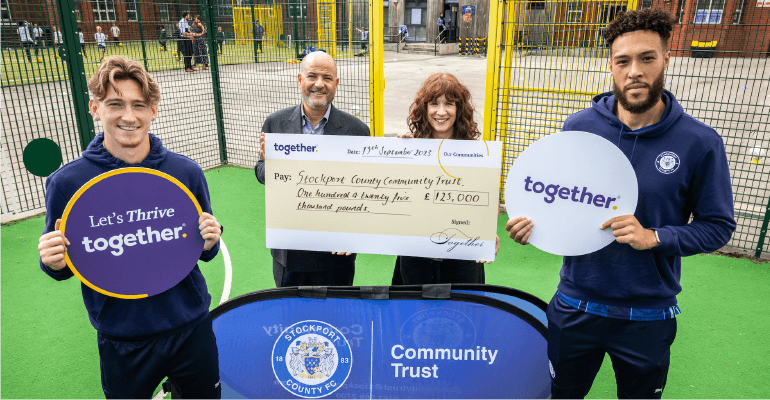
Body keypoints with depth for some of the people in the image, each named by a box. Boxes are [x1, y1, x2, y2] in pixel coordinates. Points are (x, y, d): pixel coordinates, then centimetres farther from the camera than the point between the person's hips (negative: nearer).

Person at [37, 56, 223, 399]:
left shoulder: (186, 171, -6)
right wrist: (54, 262, -20)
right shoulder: (67, 182, -10)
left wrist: (209, 243, -16)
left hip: (192, 328, 2)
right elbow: (62, 266, 1)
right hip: (121, 342, -1)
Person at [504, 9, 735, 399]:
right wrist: (531, 220, -15)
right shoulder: (578, 126, -7)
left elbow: (718, 226, -5)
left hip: (648, 318, -1)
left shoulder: (700, 143, -11)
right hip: (574, 307, 1)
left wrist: (654, 237, -21)